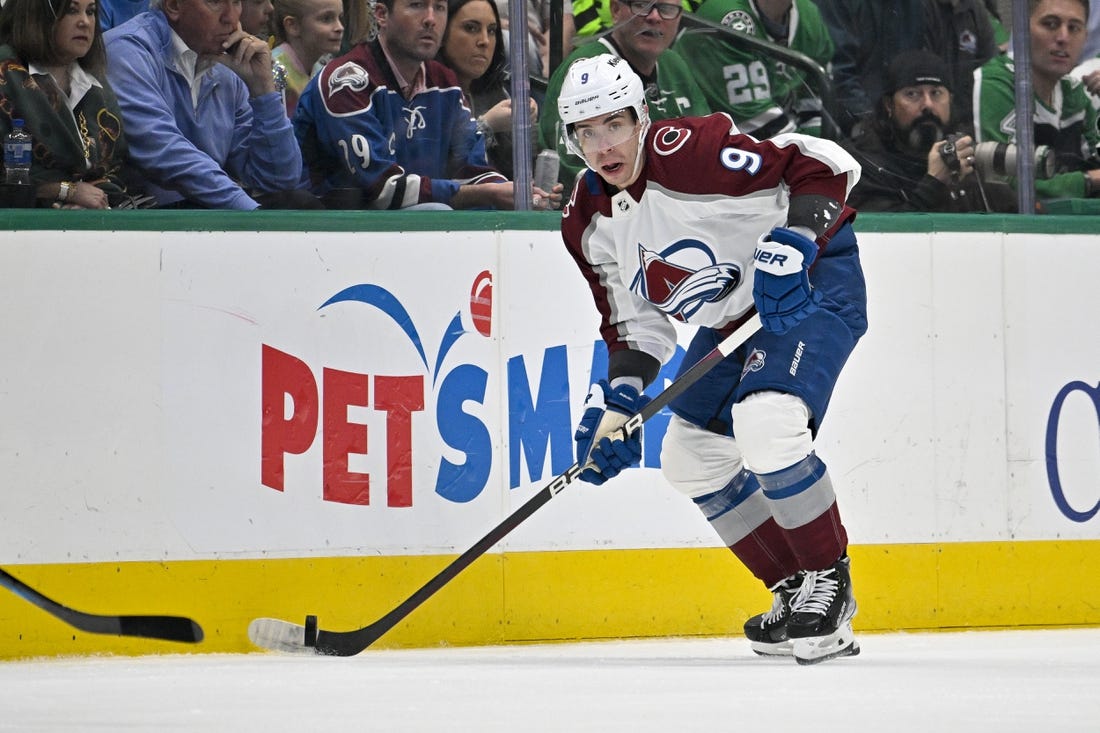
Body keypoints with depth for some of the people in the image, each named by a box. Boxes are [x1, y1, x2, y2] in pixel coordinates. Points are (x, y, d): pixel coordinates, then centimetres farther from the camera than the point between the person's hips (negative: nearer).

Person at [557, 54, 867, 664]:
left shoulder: (691, 152, -27)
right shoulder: (587, 224, -2)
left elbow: (823, 166, -25)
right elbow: (634, 325, 7)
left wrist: (790, 248, -34)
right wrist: (617, 403, -7)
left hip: (812, 282, -9)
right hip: (730, 316, 9)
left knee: (764, 423, -29)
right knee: (690, 456, 9)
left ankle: (828, 579, -11)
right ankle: (796, 590, 21)